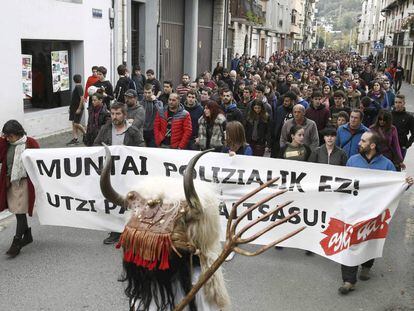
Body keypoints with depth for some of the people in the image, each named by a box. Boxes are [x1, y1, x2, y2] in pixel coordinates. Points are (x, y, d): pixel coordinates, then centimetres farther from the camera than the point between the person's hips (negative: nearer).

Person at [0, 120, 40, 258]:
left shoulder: (31, 143, -10)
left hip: (24, 183, -6)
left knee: (20, 212, -3)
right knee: (17, 211, 14)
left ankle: (16, 243, 4)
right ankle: (27, 235, 32)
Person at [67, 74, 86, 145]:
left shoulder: (79, 87, -16)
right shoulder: (77, 87, 12)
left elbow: (82, 98, -23)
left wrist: (79, 108, -22)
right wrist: (71, 107, 20)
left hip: (78, 109, -9)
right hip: (74, 108, 9)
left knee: (76, 124, -7)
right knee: (73, 123, 7)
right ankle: (75, 139, 10)